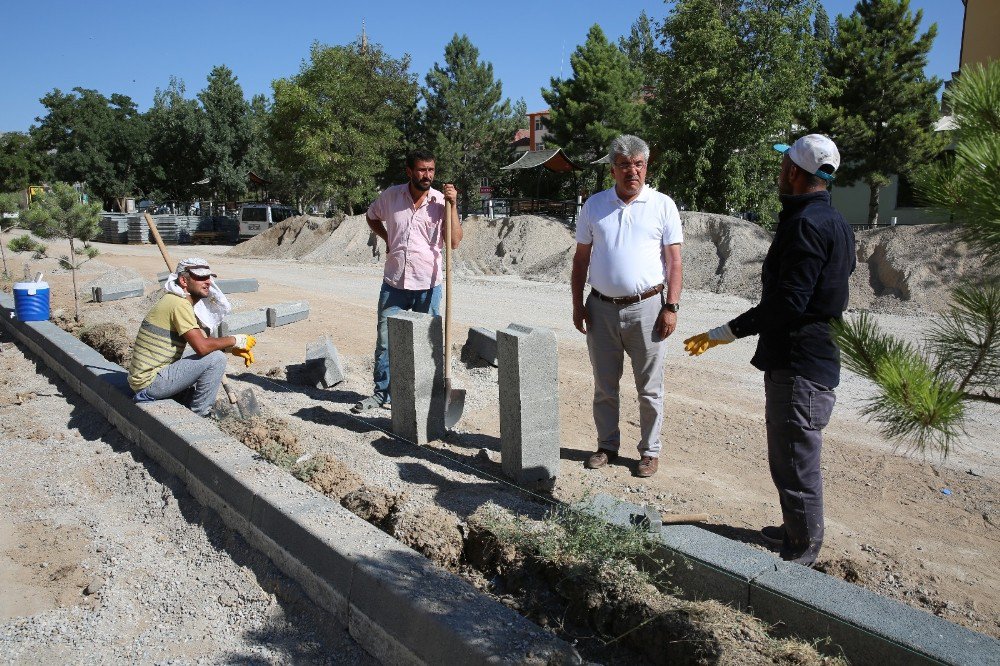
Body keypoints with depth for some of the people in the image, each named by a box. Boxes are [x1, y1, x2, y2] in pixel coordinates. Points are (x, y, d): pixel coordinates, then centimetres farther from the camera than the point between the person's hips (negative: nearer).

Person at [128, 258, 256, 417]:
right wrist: (235, 340, -13)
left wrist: (233, 348, 1)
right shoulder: (179, 304, -18)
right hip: (150, 383, -10)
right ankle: (199, 415, -6)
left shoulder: (176, 301, 12)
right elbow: (202, 347, -28)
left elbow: (202, 340, 15)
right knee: (215, 358, -19)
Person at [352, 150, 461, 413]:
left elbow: (454, 242, -13)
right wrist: (388, 240, 7)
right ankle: (382, 393, 22)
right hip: (394, 283, 2)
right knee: (385, 340, 7)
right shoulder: (391, 195, 0)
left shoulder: (441, 201, -5)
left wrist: (452, 206, -19)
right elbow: (372, 216, 21)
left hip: (428, 285, -1)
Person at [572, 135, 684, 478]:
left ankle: (650, 451, 21)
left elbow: (674, 260, -1)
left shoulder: (662, 205, 1)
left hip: (646, 307, -2)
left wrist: (671, 307, -8)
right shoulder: (594, 205, 7)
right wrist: (578, 304, 4)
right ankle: (607, 446, 27)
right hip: (601, 308, 2)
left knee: (649, 388, 7)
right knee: (604, 386, 12)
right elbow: (581, 258, 10)